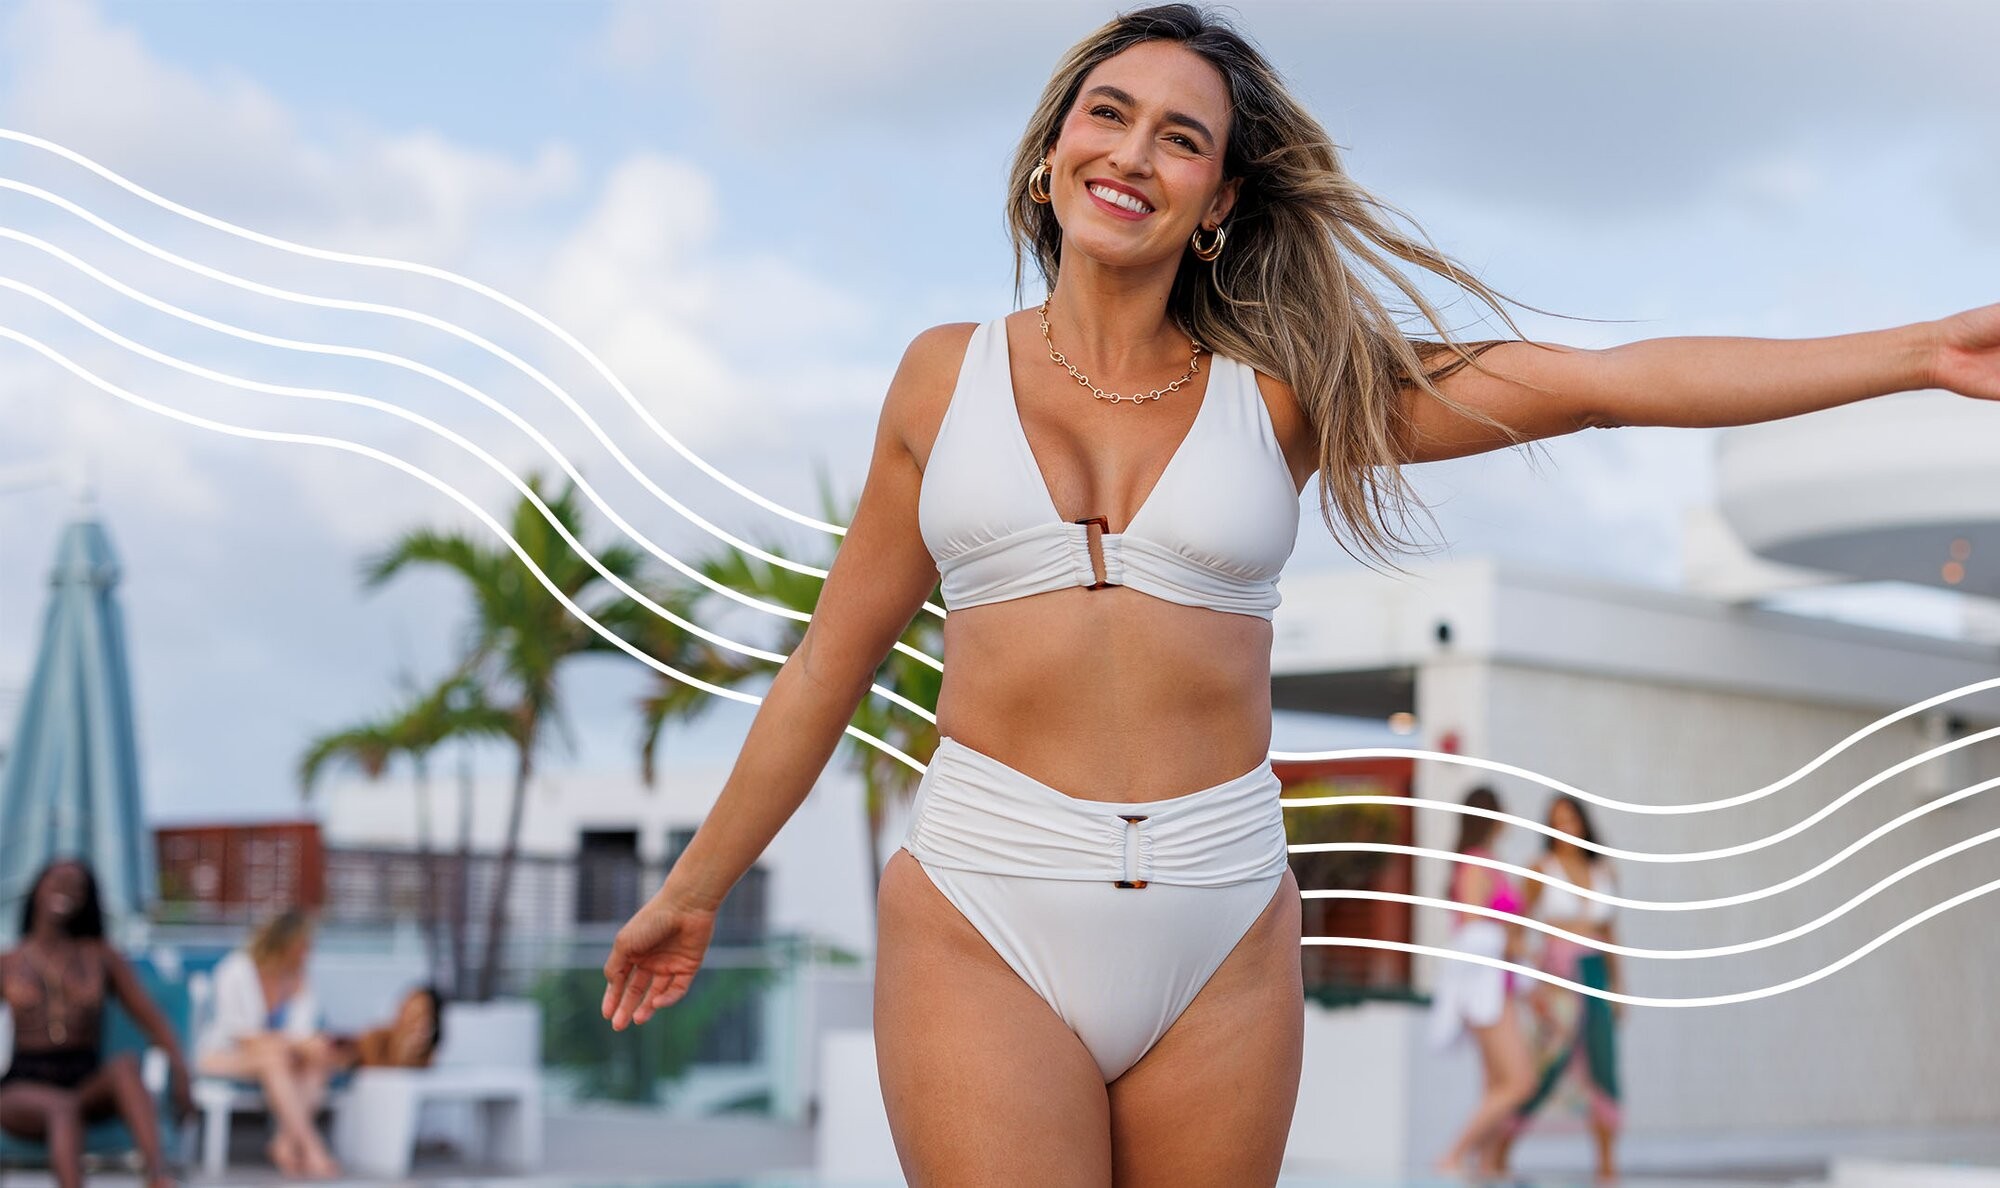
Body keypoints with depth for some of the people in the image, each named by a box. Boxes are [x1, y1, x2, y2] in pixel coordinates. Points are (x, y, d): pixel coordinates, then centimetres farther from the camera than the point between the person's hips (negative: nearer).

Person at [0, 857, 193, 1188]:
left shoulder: (102, 958, 16)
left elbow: (153, 1021, 11)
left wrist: (179, 1073, -6)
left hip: (89, 1085, 1)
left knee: (125, 1063, -34)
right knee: (63, 1108, -38)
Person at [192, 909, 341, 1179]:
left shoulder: (297, 975, -3)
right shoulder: (237, 971, -20)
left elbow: (302, 1032, -8)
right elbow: (244, 1036, -22)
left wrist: (315, 1045, -31)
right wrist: (298, 1043, -29)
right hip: (221, 1054, -6)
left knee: (321, 1061, -22)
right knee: (274, 1057, -37)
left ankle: (285, 1142, -28)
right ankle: (311, 1148, -39)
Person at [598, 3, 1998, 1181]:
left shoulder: (1280, 388, 4)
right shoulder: (949, 375, 6)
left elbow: (1602, 380, -2)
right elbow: (831, 662, 14)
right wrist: (694, 890, 18)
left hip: (1220, 933, 1)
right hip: (981, 917, -1)